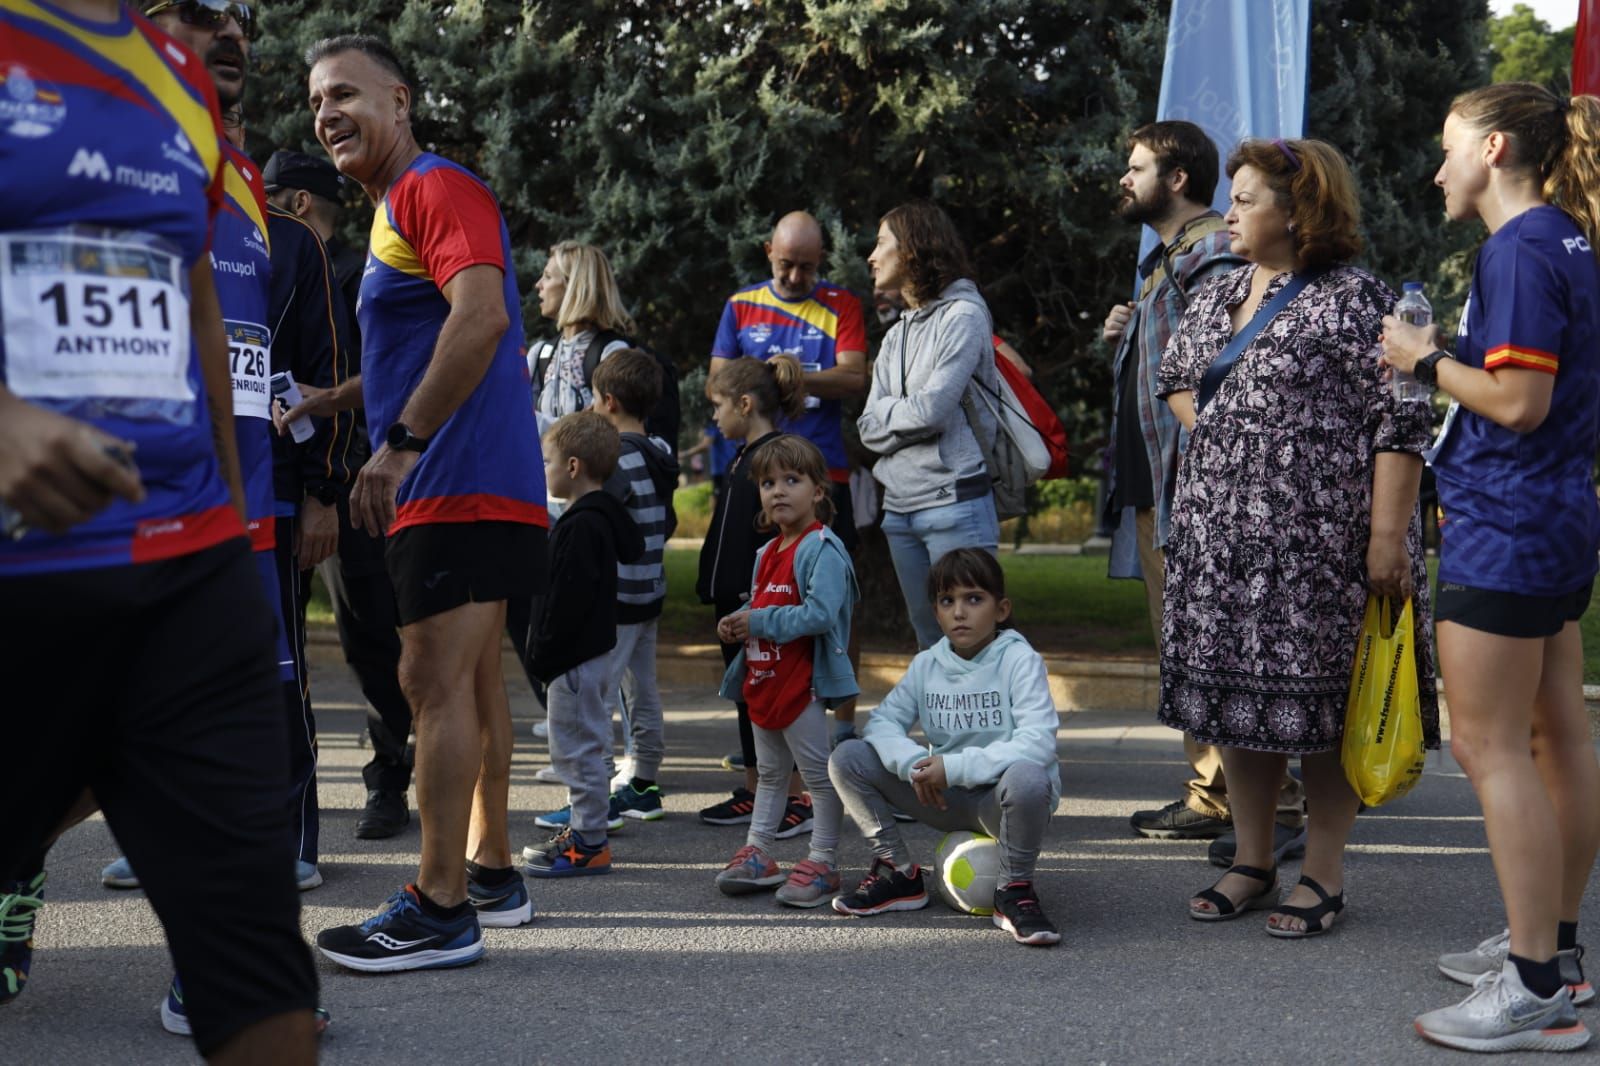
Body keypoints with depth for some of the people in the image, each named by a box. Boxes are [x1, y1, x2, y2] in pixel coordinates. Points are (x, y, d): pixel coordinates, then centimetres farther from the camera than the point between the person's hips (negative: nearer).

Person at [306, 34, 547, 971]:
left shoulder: (438, 189, -11)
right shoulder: (397, 208, 21)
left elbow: (482, 314, -27)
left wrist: (400, 444, -27)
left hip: (461, 484, -11)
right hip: (460, 483, 11)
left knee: (438, 684, -11)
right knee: (473, 680, 14)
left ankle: (441, 910, -9)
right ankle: (491, 871, 23)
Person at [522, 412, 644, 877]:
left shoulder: (582, 526, -20)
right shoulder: (601, 517, 12)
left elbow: (568, 600, -24)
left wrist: (543, 654, -17)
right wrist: (544, 652, 20)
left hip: (576, 658, -11)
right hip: (591, 649, 11)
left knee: (578, 747, -4)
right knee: (581, 747, 17)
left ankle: (590, 844, 2)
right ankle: (582, 831, 26)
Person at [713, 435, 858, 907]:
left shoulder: (822, 550, -16)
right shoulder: (767, 554, 13)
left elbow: (819, 614, -27)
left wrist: (758, 622, -22)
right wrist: (736, 623, 5)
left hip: (801, 684, -9)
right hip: (762, 680, 9)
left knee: (819, 775, 1)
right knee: (769, 774, 19)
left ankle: (822, 861, 8)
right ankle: (757, 854, 28)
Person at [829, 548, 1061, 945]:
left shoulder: (1019, 660, -12)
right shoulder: (927, 664, 3)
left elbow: (1038, 743, -24)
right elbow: (883, 720, 0)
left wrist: (955, 767, -28)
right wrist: (914, 764, -22)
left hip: (1001, 800, -5)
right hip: (945, 798, 5)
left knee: (1026, 778, -41)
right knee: (847, 757, -9)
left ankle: (1015, 891, -14)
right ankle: (898, 873, 5)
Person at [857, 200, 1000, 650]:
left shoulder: (962, 316, -5)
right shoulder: (896, 335, 17)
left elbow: (932, 410, -15)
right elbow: (870, 427, 9)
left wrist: (889, 411, 3)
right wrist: (907, 412, -7)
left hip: (954, 501, -8)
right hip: (899, 507, 8)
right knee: (929, 640, 12)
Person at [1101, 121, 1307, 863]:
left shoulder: (1212, 254, -10)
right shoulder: (1162, 260, 22)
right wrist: (1124, 340, 10)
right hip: (1152, 484, 11)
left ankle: (1276, 808, -8)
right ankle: (1211, 797, 20)